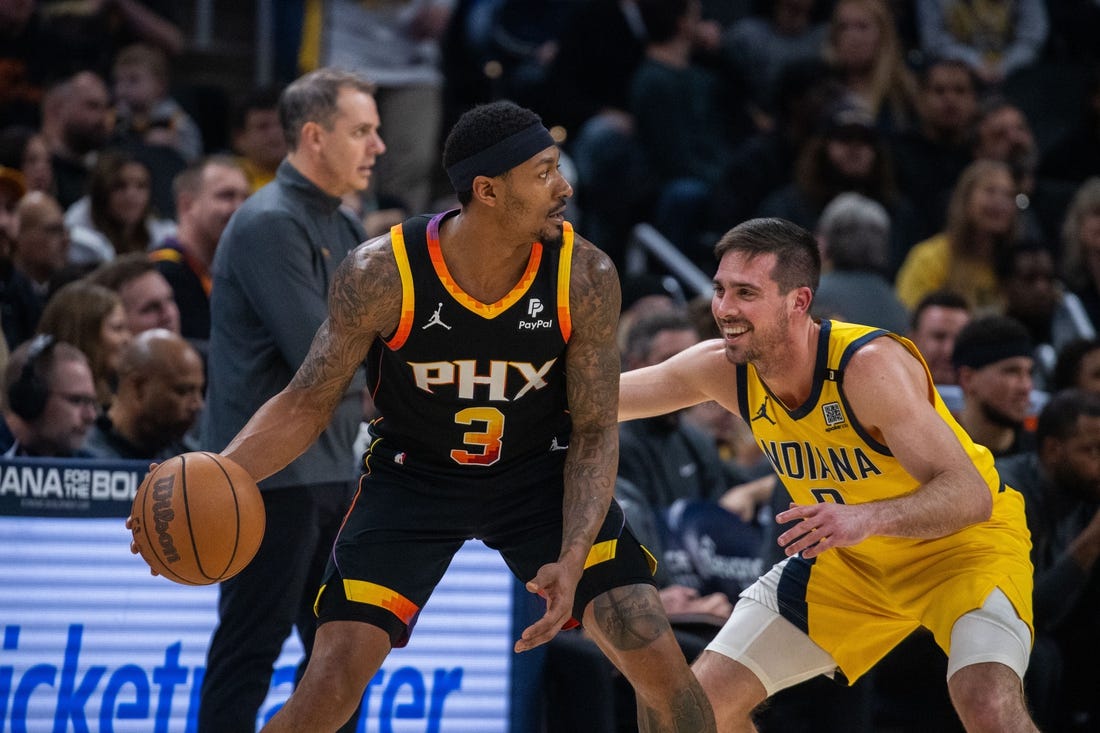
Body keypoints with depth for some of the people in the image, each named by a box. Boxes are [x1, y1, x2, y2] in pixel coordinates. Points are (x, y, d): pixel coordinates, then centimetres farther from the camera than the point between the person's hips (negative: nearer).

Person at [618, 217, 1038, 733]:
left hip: (963, 542, -6)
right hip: (848, 561, 6)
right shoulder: (722, 369, -14)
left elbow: (971, 495, -37)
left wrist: (868, 518, -53)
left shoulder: (869, 365, -31)